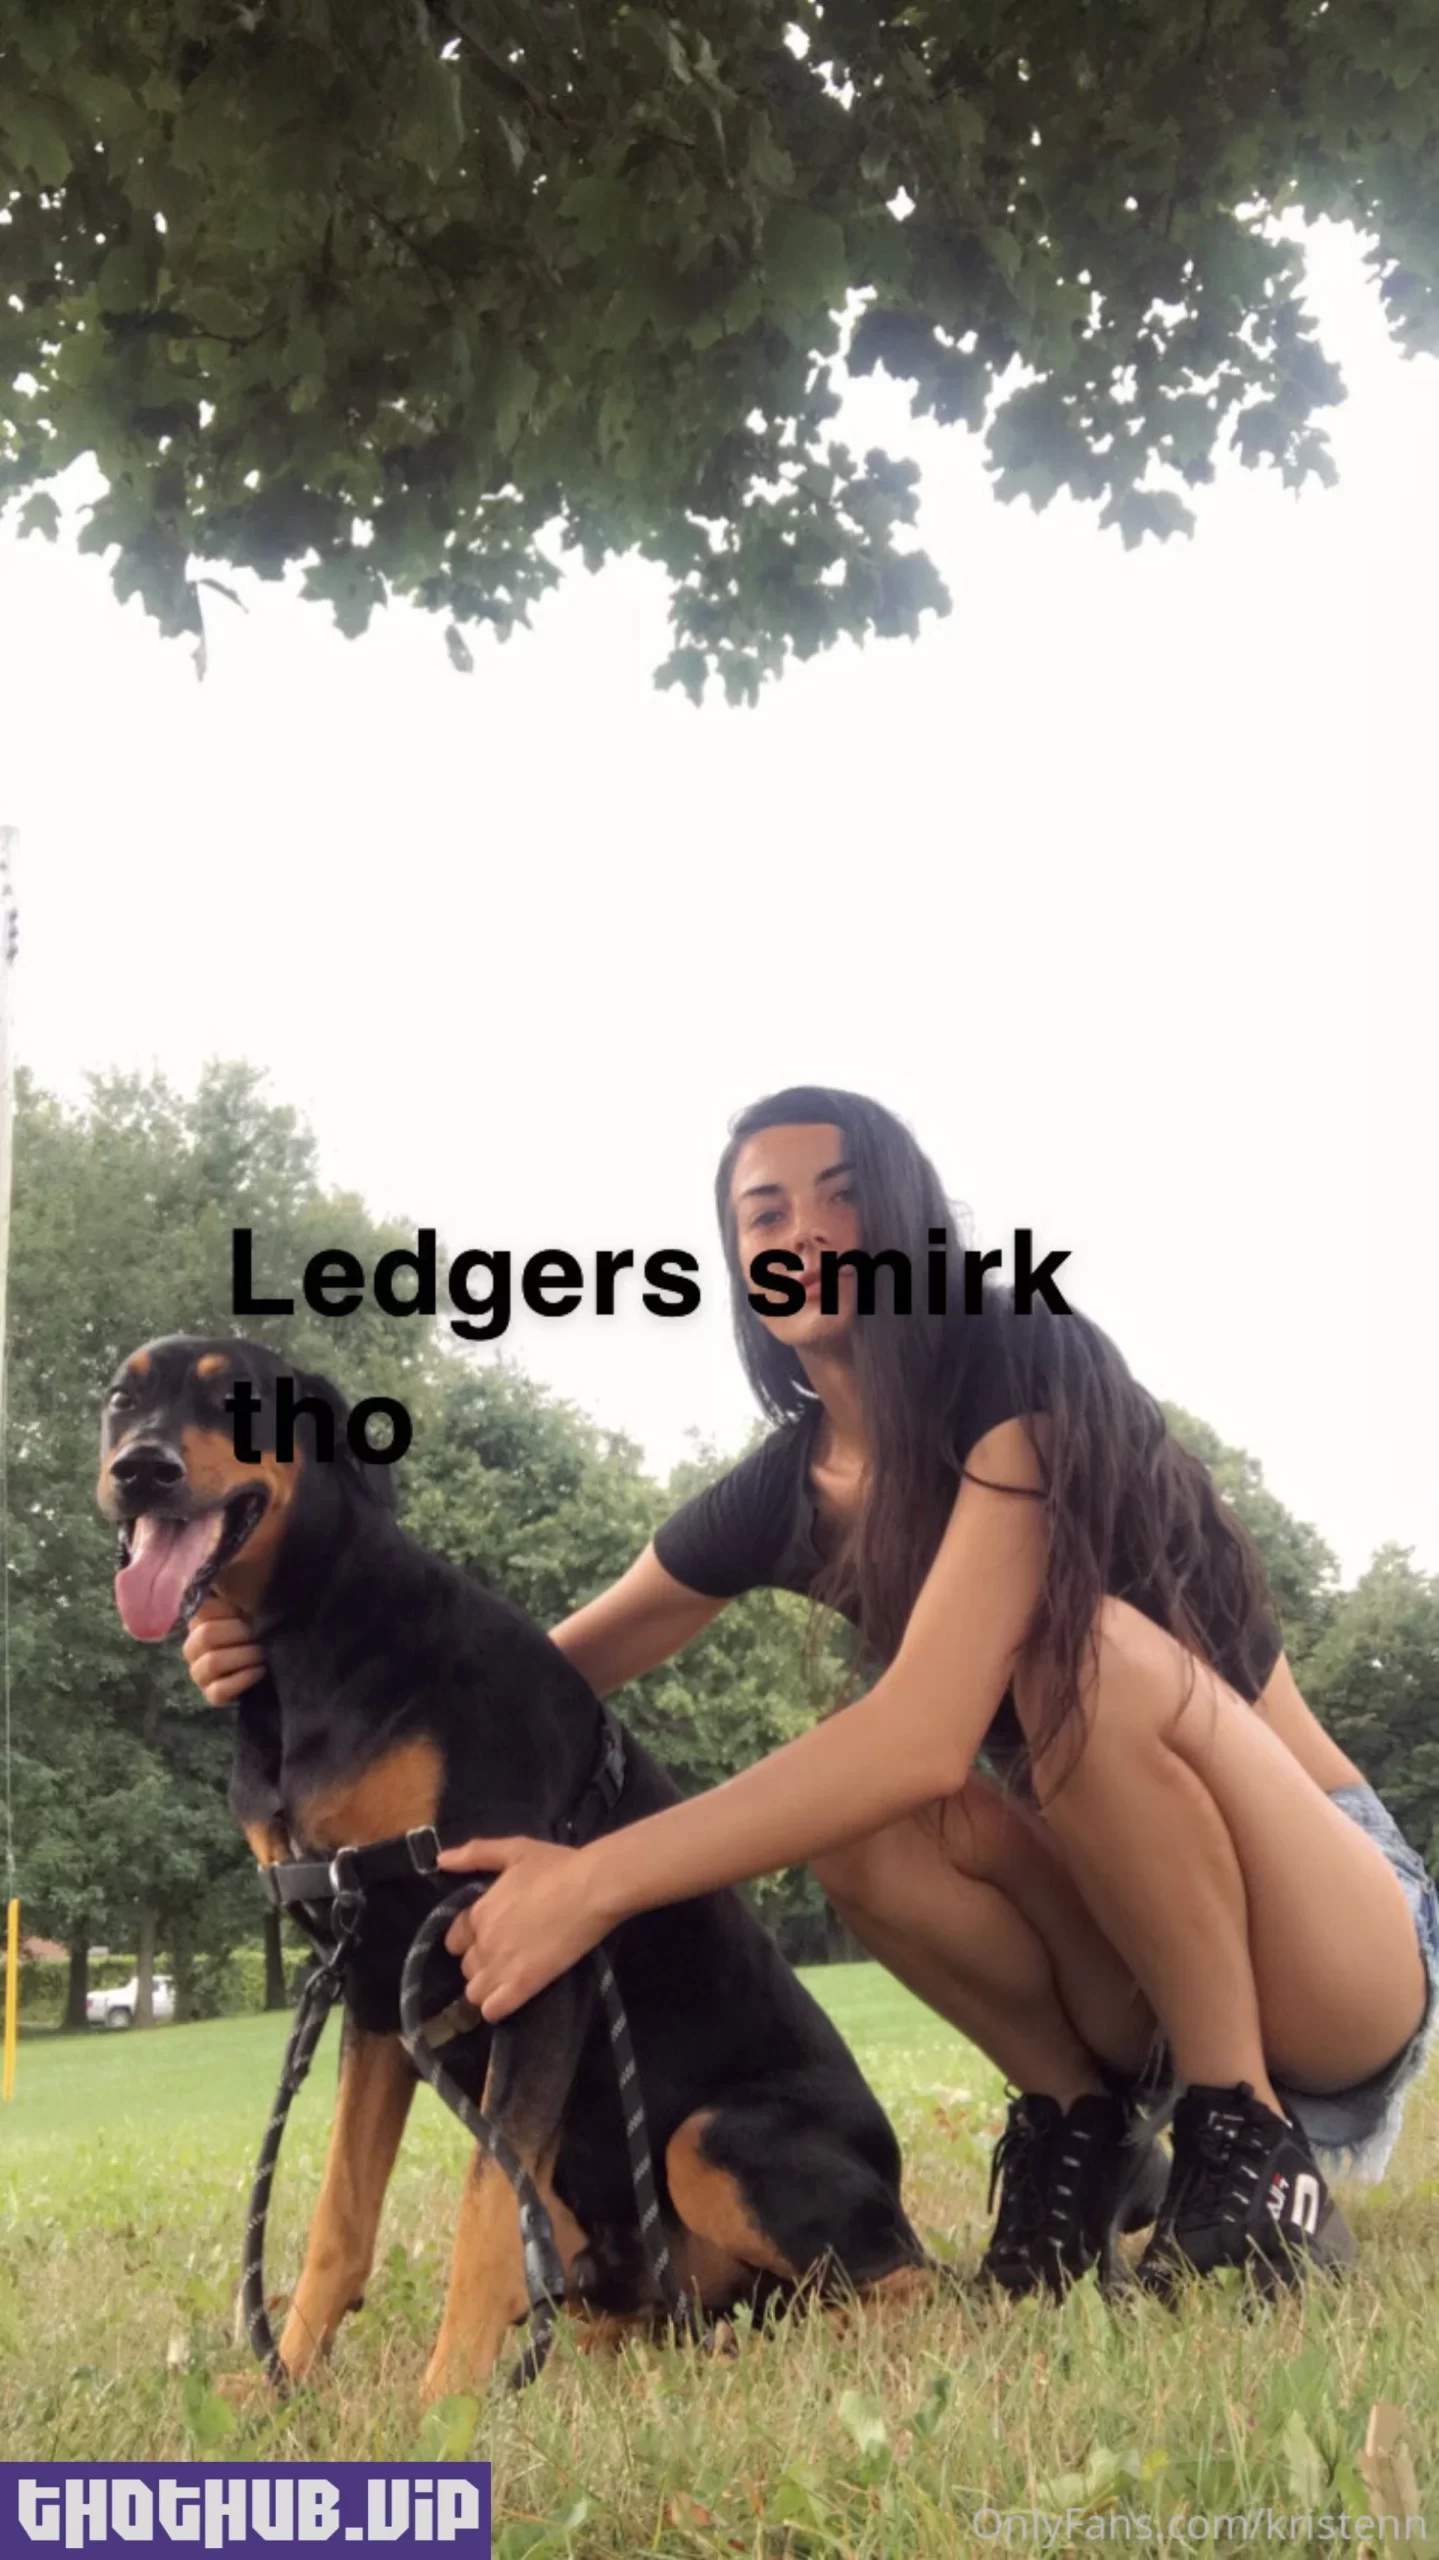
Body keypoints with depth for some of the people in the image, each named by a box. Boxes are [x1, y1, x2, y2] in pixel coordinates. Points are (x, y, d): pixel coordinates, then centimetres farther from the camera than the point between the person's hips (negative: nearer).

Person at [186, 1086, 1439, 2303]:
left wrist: (598, 1879, -35)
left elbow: (929, 1730, -33)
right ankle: (1082, 2128, 0)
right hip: (1133, 1961, 5)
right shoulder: (784, 1490, -1)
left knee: (1086, 1645, -32)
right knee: (851, 1800, -24)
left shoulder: (1032, 1369, -21)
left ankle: (1256, 2154, -16)